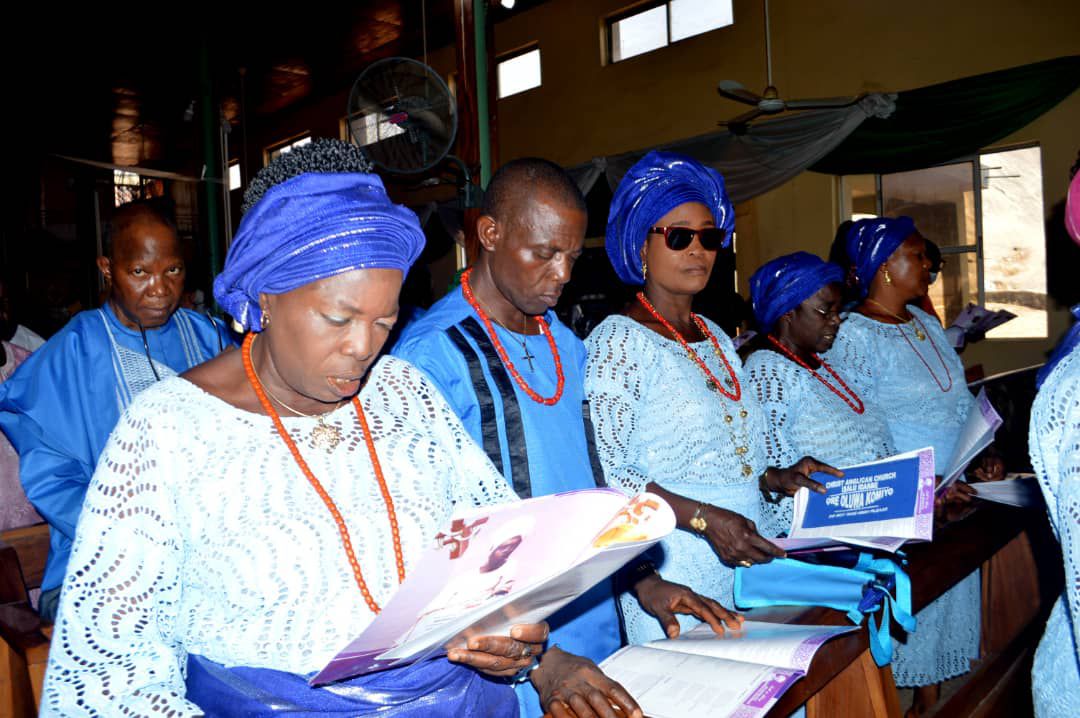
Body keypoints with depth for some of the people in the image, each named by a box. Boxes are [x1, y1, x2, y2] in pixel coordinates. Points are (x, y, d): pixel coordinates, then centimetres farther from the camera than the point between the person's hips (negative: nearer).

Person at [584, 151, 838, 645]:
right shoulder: (618, 340, -11)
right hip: (668, 574, -7)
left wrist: (774, 478, 6)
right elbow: (602, 470, -18)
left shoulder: (716, 339, 14)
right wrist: (703, 517, -23)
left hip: (738, 564, 7)